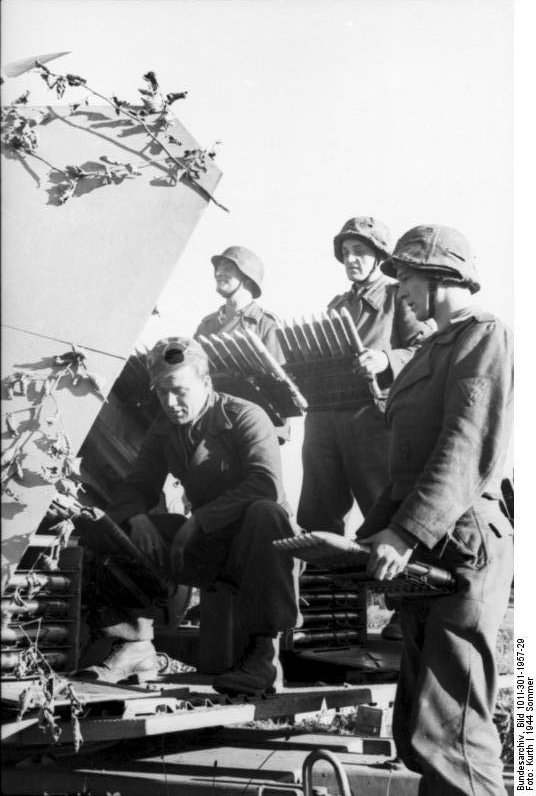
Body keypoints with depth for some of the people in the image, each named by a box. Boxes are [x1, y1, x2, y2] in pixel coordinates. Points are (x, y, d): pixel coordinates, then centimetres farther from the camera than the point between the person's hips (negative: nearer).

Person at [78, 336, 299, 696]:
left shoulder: (245, 417, -13)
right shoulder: (164, 430, 7)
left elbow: (267, 484, -27)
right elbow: (137, 488, 9)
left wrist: (200, 520, -30)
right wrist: (137, 519, -17)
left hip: (252, 543, -6)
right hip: (205, 545, 6)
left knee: (266, 514, -40)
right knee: (117, 529, -8)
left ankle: (264, 654, -38)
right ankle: (135, 646, -7)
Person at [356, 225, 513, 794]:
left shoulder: (484, 336, -6)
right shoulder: (435, 349, 23)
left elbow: (468, 450, -19)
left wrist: (406, 533, -26)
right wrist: (372, 532, 19)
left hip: (460, 544, -10)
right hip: (421, 553, 10)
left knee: (449, 732, -12)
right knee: (415, 728, 12)